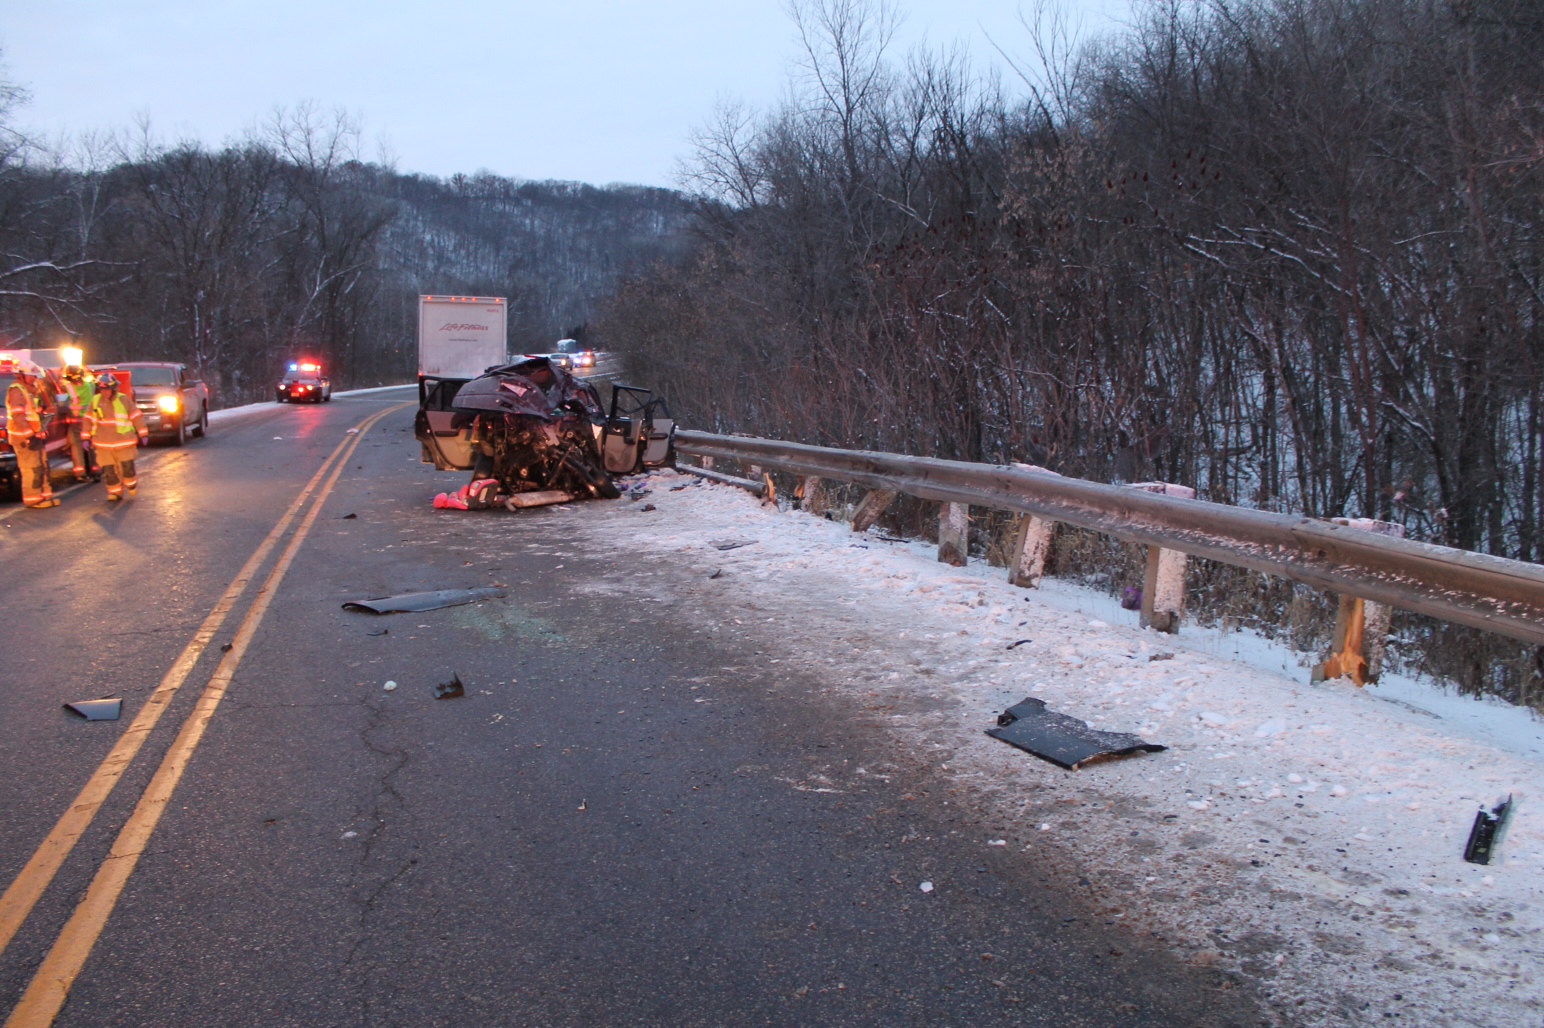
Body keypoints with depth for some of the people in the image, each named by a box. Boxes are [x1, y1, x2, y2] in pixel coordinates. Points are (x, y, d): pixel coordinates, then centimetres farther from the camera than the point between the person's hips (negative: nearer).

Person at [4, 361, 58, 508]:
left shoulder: (29, 390, 17)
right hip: (25, 438, -10)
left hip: (34, 436, 10)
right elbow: (17, 416, -22)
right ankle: (33, 499, -4)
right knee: (31, 469, -8)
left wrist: (39, 431, 14)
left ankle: (45, 495, 20)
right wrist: (29, 435, -24)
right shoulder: (16, 391, -14)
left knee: (42, 467, 13)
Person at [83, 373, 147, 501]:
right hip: (104, 443, 3)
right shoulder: (96, 401, 3)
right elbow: (88, 420, 10)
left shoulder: (123, 400, -4)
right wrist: (86, 437, 9)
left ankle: (131, 484, 28)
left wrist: (143, 434, 0)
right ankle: (115, 492, 14)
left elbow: (137, 417, 0)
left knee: (127, 466, 1)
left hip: (124, 441, -2)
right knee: (109, 469, 3)